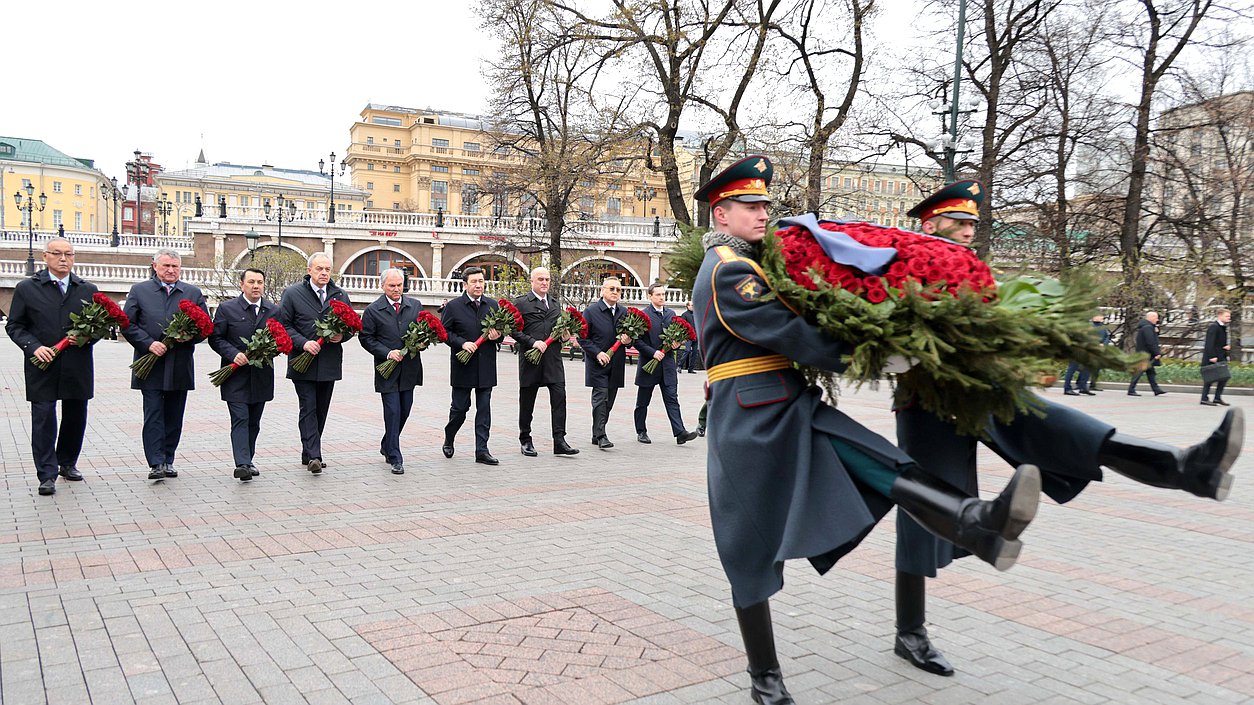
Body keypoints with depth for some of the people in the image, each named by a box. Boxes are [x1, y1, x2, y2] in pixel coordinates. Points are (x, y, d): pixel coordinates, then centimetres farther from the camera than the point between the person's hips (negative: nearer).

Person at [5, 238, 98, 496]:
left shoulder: (88, 289, 10)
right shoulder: (26, 288, 4)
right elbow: (14, 325, 4)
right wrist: (33, 346, -13)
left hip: (77, 368, 3)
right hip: (42, 367, -2)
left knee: (75, 419, 11)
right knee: (43, 420, -3)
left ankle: (67, 464, 29)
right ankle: (47, 475, 2)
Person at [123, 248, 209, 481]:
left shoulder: (193, 293, 11)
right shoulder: (139, 291, 5)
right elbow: (127, 325, 0)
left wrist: (190, 336, -12)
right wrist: (148, 343, -13)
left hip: (180, 367, 2)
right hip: (151, 366, -2)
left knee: (174, 416, 7)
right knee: (153, 415, -5)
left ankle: (167, 460, 16)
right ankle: (156, 463, -5)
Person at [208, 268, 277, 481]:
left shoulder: (273, 311, 8)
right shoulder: (226, 308, 0)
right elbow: (215, 338, -1)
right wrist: (234, 354, -16)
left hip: (261, 376, 4)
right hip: (236, 376, -4)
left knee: (254, 422, 12)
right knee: (240, 419, -10)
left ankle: (248, 461, 23)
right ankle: (242, 464, -16)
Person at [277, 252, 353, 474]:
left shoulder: (340, 295, 10)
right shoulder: (292, 294, -1)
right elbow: (284, 325, -4)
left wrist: (342, 336, -8)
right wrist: (303, 343, -17)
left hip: (329, 364, 4)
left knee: (321, 411, 11)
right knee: (308, 409, -8)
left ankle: (309, 454, 23)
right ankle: (313, 456, -11)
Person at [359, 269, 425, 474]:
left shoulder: (415, 305, 6)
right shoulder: (372, 311, -3)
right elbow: (366, 338, -3)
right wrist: (387, 353, -14)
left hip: (409, 368, 4)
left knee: (404, 411, 12)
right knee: (393, 413, -6)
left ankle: (387, 447, 35)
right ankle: (395, 458, 1)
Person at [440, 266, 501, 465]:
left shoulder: (493, 305, 8)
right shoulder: (453, 306, -2)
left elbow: (500, 330, 15)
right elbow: (444, 331, -2)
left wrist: (497, 336, -7)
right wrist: (462, 343, -15)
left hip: (486, 366, 3)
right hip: (462, 365, -3)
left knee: (484, 409, 3)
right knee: (460, 407, 5)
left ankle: (482, 450, 7)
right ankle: (448, 440, 31)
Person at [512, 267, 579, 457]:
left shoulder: (555, 304, 17)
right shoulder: (521, 303, 0)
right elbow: (514, 330, -6)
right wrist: (532, 342, -16)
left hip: (553, 359, 4)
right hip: (530, 358, -4)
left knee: (559, 397, -6)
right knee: (527, 402, 7)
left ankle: (559, 441, -4)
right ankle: (525, 441, 19)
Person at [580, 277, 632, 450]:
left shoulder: (624, 312, 9)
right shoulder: (591, 311, -5)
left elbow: (630, 335, 18)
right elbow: (582, 337, -6)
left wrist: (628, 340, -6)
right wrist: (597, 353, -16)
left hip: (616, 364, 5)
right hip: (597, 364, -5)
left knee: (609, 401, 9)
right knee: (600, 398, -10)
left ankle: (597, 434, 20)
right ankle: (601, 435, -8)